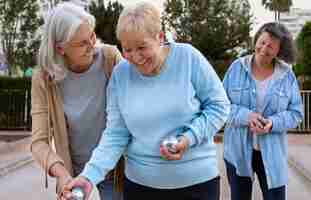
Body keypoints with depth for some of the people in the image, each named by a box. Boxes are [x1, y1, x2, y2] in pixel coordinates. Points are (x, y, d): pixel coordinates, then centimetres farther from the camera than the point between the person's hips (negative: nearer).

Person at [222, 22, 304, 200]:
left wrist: (273, 123, -19)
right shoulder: (237, 68, -4)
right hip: (238, 151, 0)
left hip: (272, 153, 0)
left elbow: (296, 113, 0)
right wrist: (244, 115, -21)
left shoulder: (287, 75, -2)